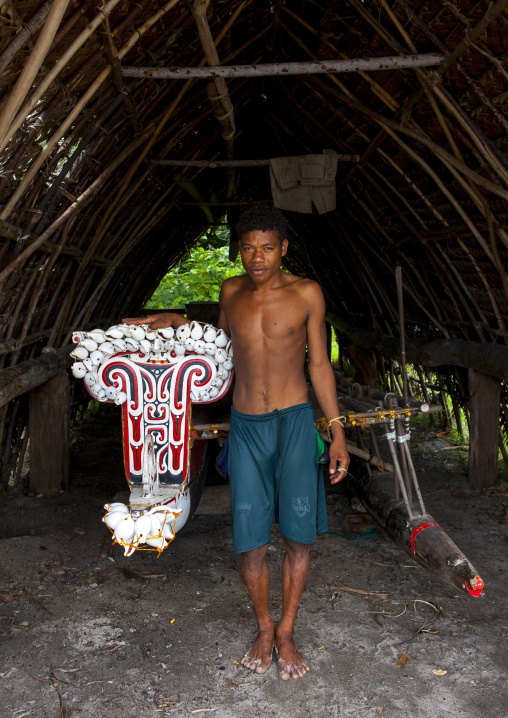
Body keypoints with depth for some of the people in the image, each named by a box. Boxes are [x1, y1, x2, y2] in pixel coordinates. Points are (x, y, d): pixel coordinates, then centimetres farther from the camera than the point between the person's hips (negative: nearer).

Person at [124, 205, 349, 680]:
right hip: (245, 426, 2)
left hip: (294, 422, -2)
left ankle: (286, 632, 22)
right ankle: (263, 628, 28)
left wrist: (338, 433, 0)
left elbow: (319, 363, 1)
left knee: (297, 533, 0)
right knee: (250, 539, 4)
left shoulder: (306, 293, -3)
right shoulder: (231, 292, 5)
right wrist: (177, 323, 6)